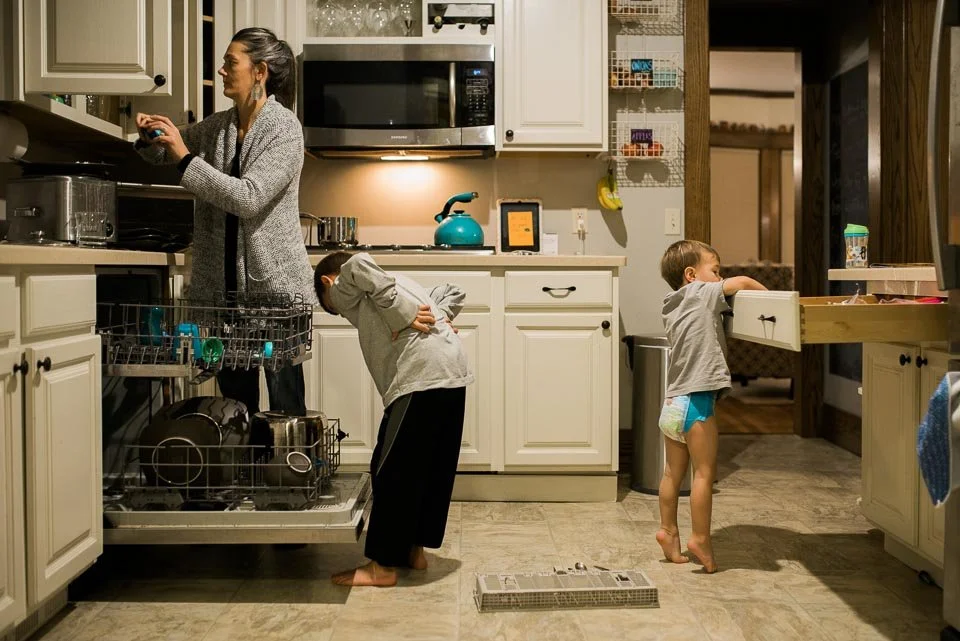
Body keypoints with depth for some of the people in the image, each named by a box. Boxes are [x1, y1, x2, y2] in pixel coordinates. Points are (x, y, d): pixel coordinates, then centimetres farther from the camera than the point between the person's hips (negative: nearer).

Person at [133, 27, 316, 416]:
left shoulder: (284, 127, -10)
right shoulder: (217, 126, 9)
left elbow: (248, 198, -20)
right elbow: (161, 154, 25)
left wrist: (186, 158, -16)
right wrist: (151, 137, 3)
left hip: (274, 285, -6)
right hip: (223, 285, 6)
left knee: (285, 401, -1)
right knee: (234, 400, 13)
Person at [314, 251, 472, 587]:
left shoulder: (343, 288, 9)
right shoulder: (399, 283, 33)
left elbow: (359, 264, -15)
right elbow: (453, 292, 33)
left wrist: (404, 317, -13)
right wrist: (440, 317, 13)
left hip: (420, 376, -9)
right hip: (454, 373, 9)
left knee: (392, 472, -2)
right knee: (434, 470, 16)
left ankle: (382, 566, 5)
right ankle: (414, 549, 27)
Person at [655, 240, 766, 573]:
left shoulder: (672, 309, 15)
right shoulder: (700, 294, -6)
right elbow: (742, 282, -2)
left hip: (671, 403, 8)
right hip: (695, 402, -8)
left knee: (673, 471, 16)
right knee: (704, 473, -1)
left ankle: (668, 529, 24)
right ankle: (700, 539, 3)